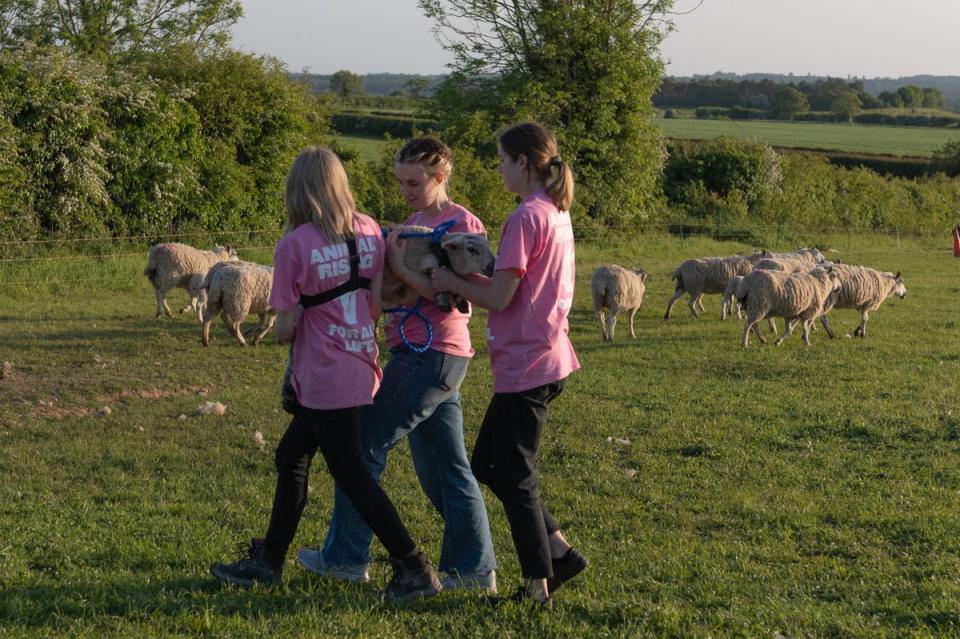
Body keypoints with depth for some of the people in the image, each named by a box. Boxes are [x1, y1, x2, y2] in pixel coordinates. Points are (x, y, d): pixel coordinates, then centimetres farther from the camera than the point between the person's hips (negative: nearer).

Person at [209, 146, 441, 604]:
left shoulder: (294, 244, -15)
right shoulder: (368, 231, 1)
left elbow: (286, 328, -13)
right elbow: (377, 304, 2)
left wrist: (283, 330, 10)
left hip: (324, 376, -7)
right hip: (363, 368, 7)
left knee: (351, 474, 2)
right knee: (291, 456, 19)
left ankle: (415, 570, 3)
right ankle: (267, 562, 28)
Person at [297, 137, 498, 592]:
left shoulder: (462, 225, -10)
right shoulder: (415, 221, 17)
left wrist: (398, 265, -20)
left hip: (432, 355, -9)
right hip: (425, 354, 9)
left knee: (366, 444, -4)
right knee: (445, 464, 10)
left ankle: (346, 557, 6)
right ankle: (474, 569, 14)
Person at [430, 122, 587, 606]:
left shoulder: (525, 218, -17)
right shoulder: (557, 213, 12)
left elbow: (499, 298, -19)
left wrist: (452, 282, -5)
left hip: (525, 364, -9)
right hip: (550, 357, 9)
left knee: (514, 477, 2)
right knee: (488, 464, 18)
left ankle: (538, 584, 9)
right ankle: (559, 552, 19)